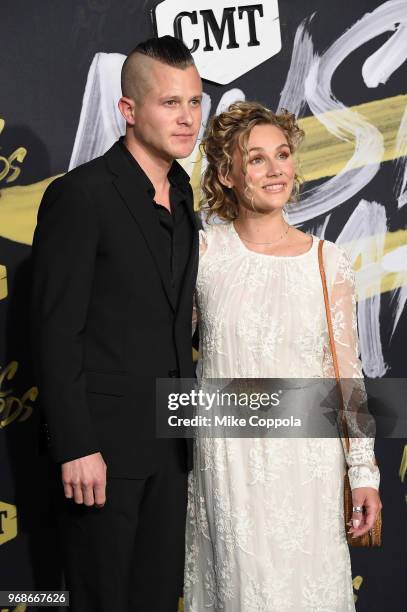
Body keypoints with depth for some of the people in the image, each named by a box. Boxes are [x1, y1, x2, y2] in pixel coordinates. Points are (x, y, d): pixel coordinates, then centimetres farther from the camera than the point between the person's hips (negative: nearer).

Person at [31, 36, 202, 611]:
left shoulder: (181, 190, 8)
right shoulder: (80, 195, -16)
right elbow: (56, 332, -16)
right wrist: (76, 448, -18)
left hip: (170, 436, 7)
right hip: (105, 439, -7)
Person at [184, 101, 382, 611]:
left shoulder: (328, 262, -3)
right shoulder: (204, 251, -5)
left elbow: (346, 372, 0)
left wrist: (363, 471, 0)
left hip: (307, 459, 1)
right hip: (227, 459, 0)